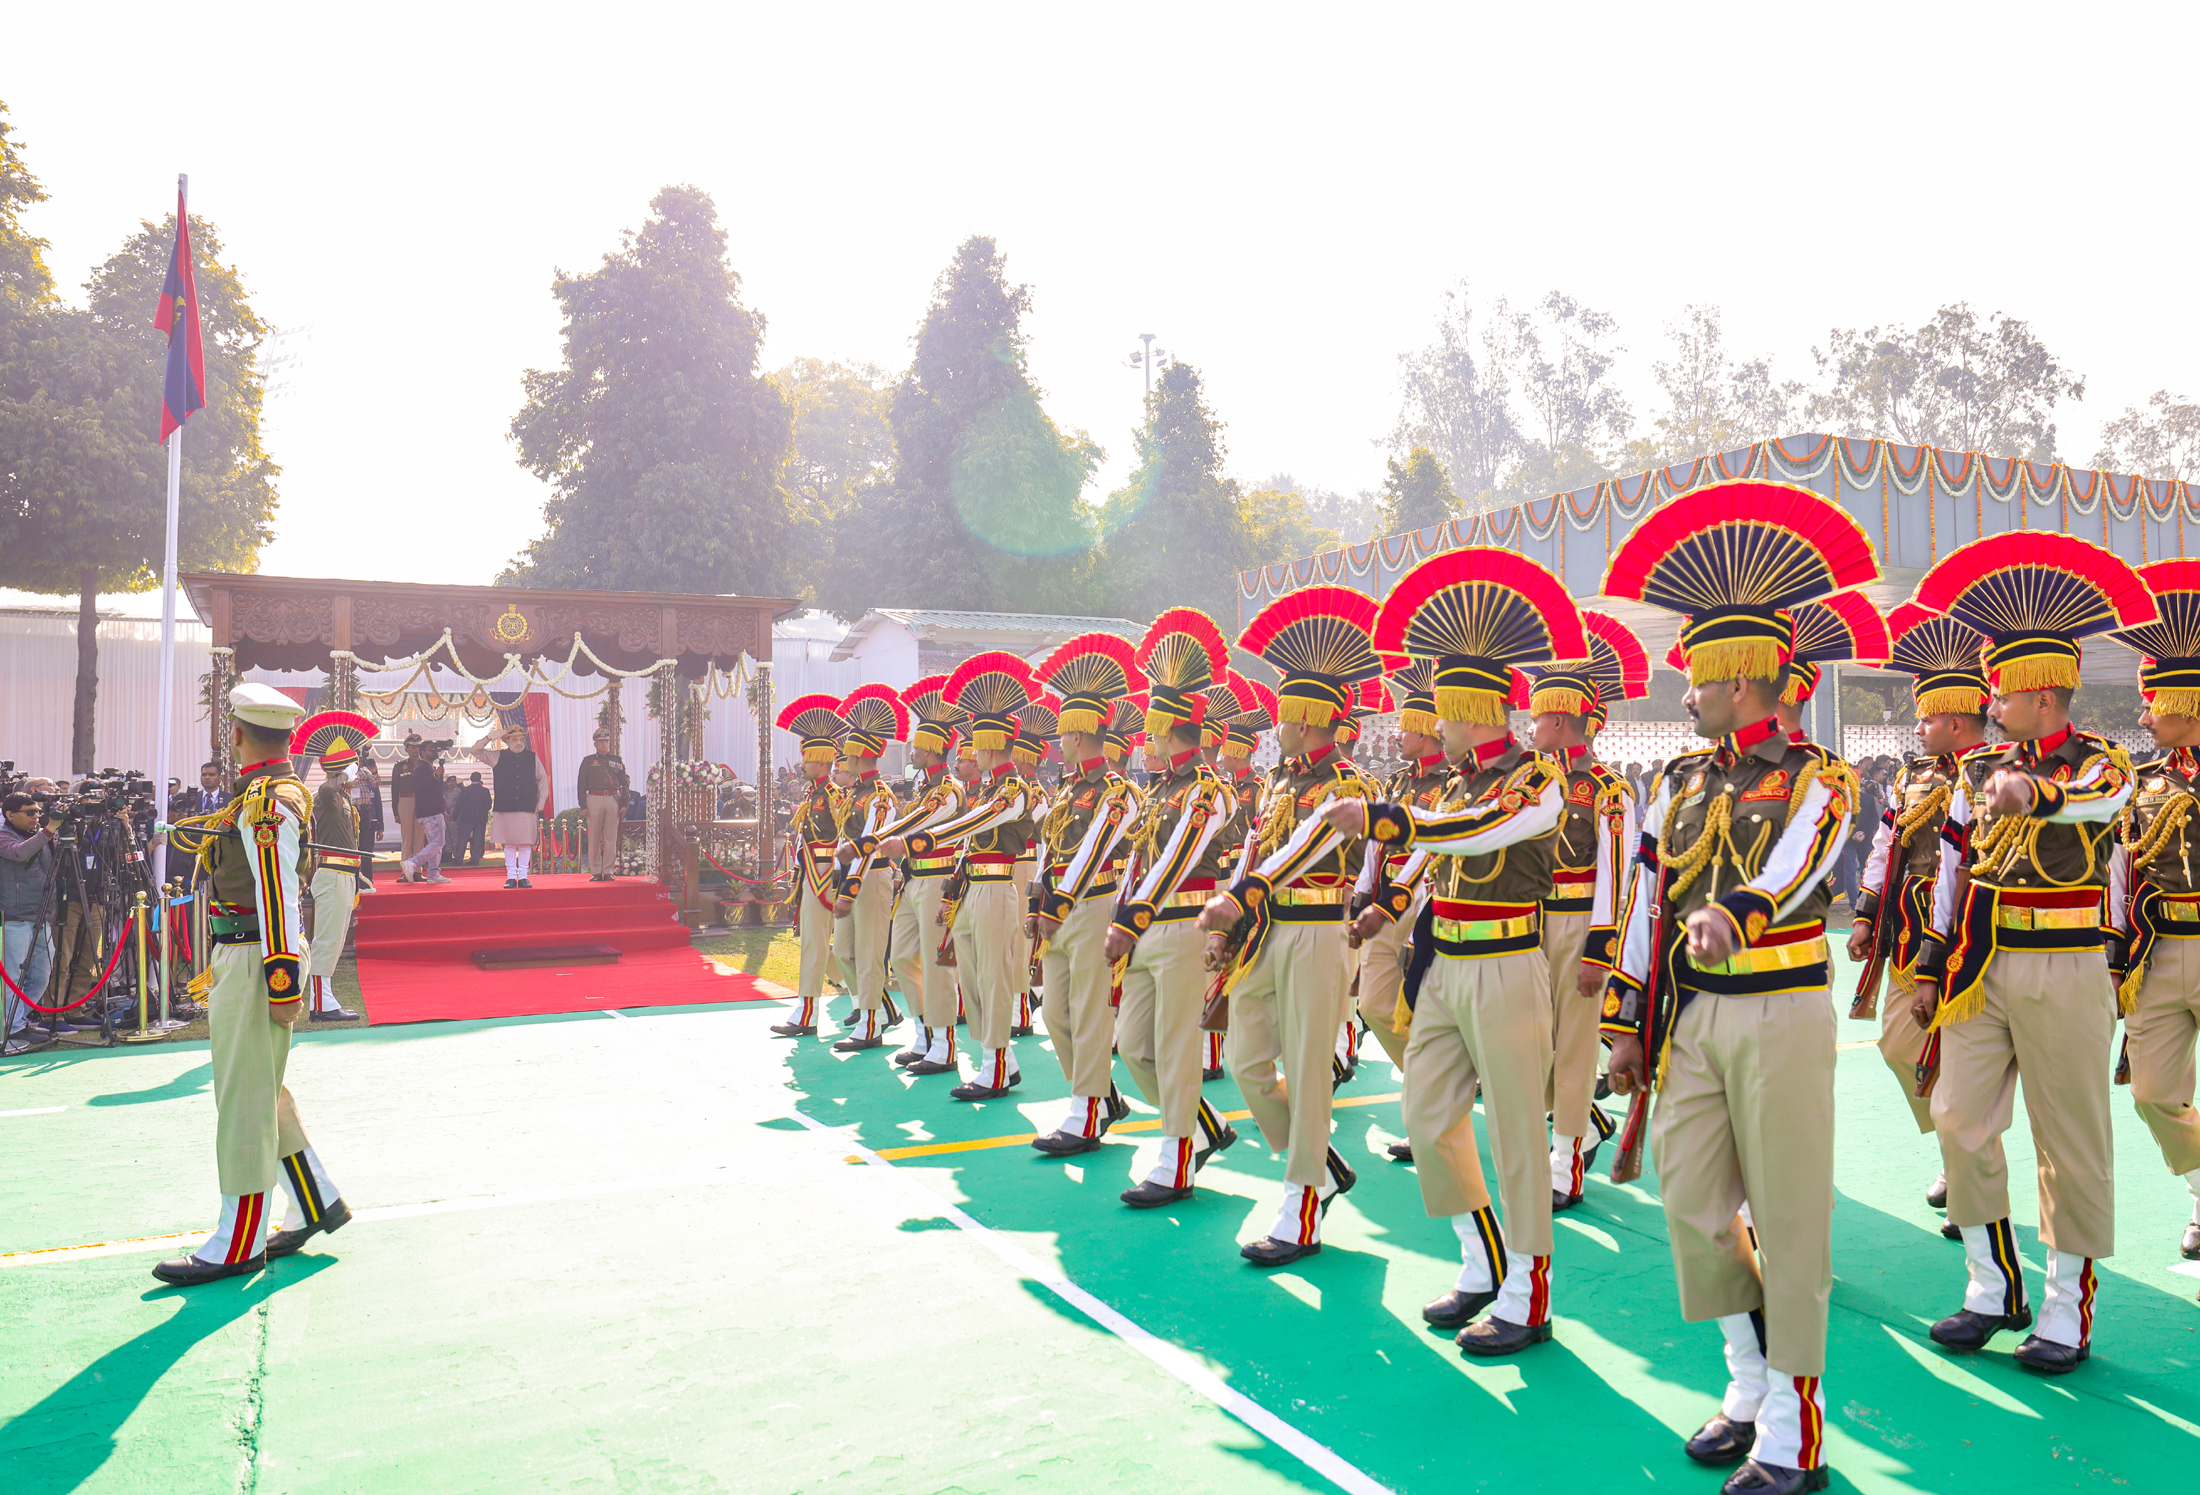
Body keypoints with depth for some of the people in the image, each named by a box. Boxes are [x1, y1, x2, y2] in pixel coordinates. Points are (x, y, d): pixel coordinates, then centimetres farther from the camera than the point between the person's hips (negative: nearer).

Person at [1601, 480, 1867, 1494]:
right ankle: (1750, 1386, 29)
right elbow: (1646, 902, 10)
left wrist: (1733, 914, -45)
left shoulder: (1816, 782, -5)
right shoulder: (1682, 783, 10)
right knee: (1692, 1203, 9)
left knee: (1786, 1216, 1)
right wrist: (1628, 1021, 8)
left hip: (1779, 1017, -6)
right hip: (1690, 1015, 6)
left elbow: (1795, 867, -25)